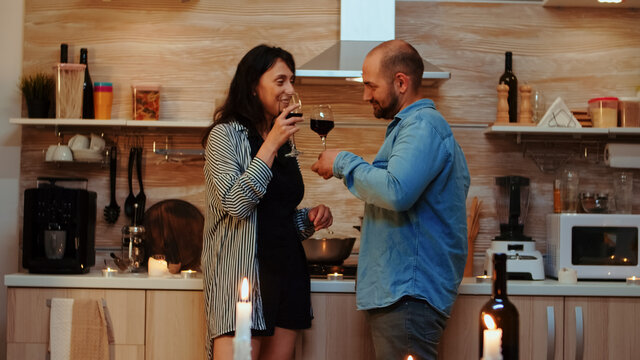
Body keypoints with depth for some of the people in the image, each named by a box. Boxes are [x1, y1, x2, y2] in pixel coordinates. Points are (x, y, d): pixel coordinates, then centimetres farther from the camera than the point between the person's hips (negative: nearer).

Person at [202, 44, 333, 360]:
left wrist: (310, 218, 5)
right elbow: (236, 203, -16)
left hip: (286, 273, 7)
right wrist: (271, 144, -14)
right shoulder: (225, 135, -3)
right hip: (242, 273, -7)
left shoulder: (283, 144, 18)